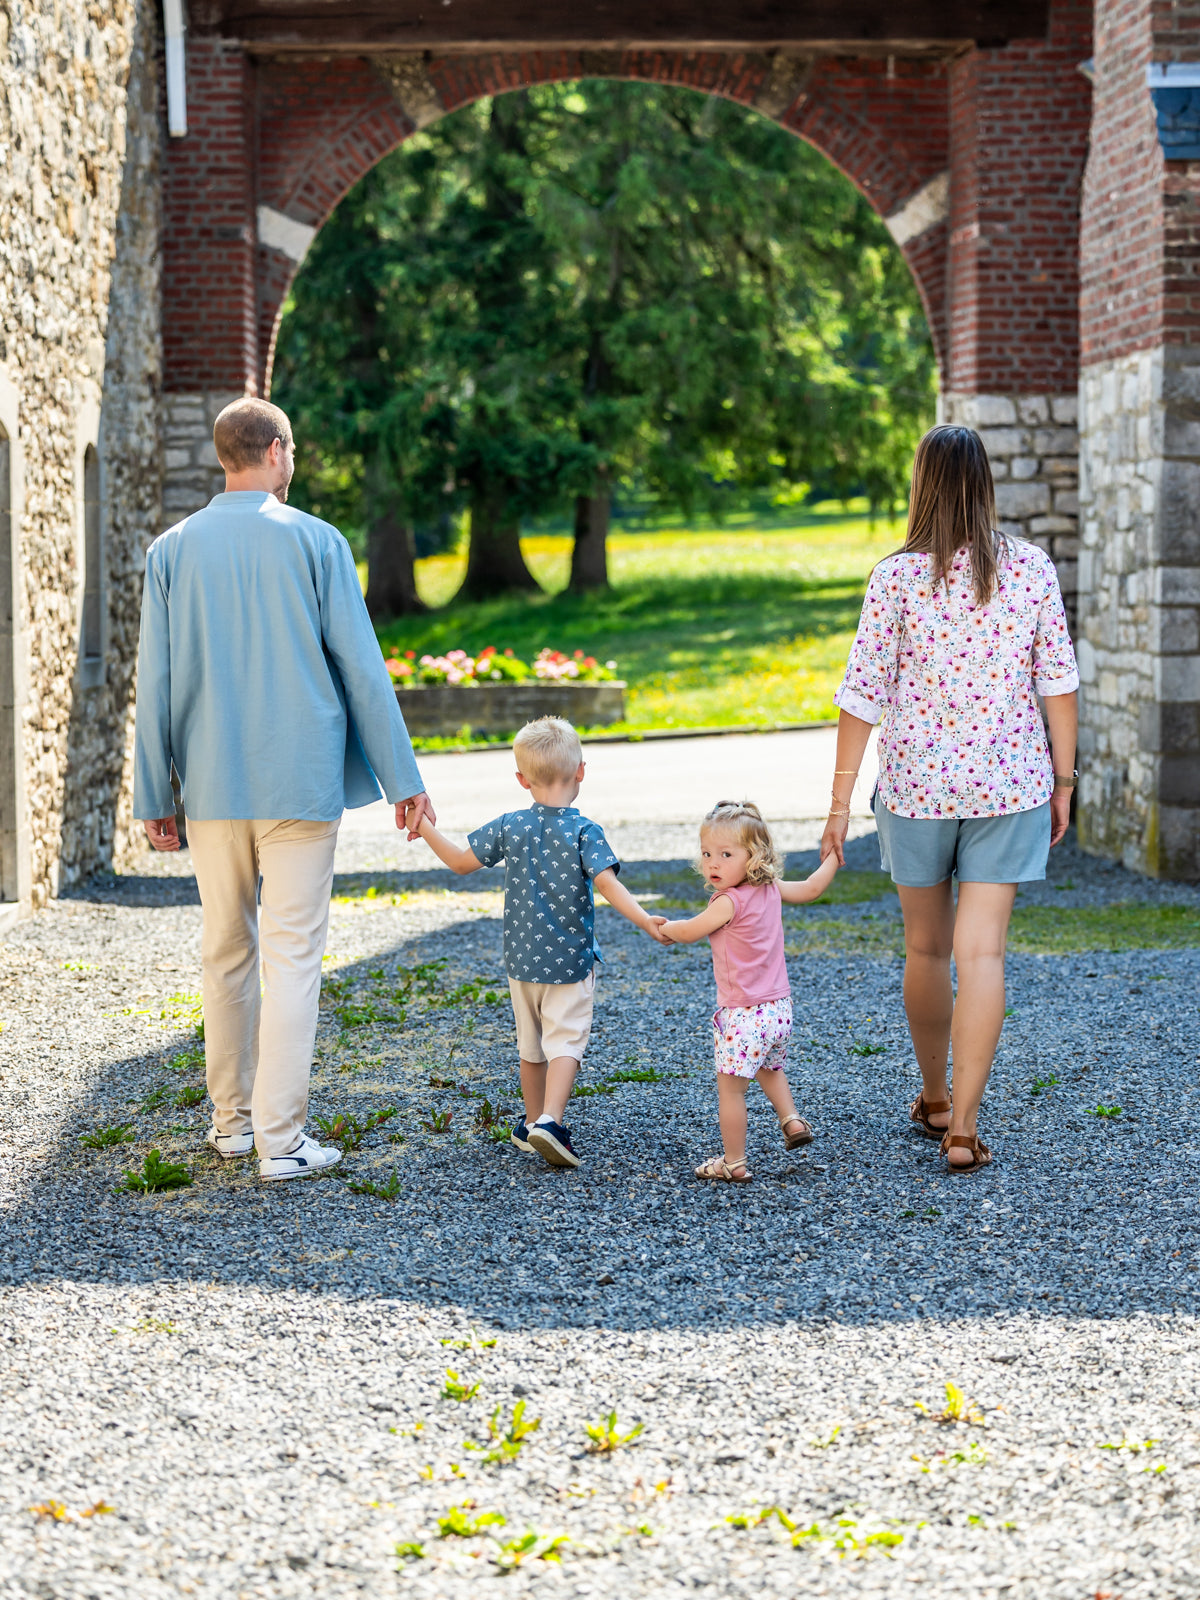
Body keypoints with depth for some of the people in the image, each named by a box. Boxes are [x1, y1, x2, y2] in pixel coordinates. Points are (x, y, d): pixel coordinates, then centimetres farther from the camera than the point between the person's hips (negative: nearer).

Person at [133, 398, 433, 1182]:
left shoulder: (172, 551, 3)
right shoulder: (316, 542, -4)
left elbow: (156, 683, 4)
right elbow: (361, 666, -4)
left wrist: (154, 796, 10)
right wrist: (402, 777, 1)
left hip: (214, 787, 3)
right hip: (301, 783, -3)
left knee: (225, 952, 14)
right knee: (293, 955, -1)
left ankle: (233, 1120, 23)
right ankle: (281, 1137, -4)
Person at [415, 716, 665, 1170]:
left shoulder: (508, 827, -4)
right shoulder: (584, 832, -14)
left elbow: (461, 861, 4)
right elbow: (607, 884, -24)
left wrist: (427, 829, 16)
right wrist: (645, 922, -28)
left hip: (521, 961, 4)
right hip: (571, 961, -4)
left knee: (530, 1045, 18)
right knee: (565, 1043, -2)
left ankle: (532, 1122, 30)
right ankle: (550, 1121, -20)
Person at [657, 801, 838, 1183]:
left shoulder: (728, 902, -19)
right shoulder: (771, 889, 3)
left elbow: (688, 932, -8)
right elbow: (810, 889, 21)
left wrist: (663, 928, 13)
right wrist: (833, 858, 35)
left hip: (743, 1014, -8)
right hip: (779, 1007, 8)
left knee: (730, 1087, 2)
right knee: (769, 1067, 33)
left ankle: (734, 1163, 8)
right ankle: (792, 1120, 25)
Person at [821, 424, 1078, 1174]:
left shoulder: (898, 577, -9)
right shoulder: (1033, 569, -3)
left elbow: (864, 695, -8)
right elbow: (1058, 684, 0)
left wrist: (840, 801, -2)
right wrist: (1062, 781, 10)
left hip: (917, 783, 0)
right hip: (1009, 784, 0)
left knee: (926, 948, 17)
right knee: (982, 953, -1)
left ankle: (935, 1097, 33)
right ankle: (963, 1125, -7)